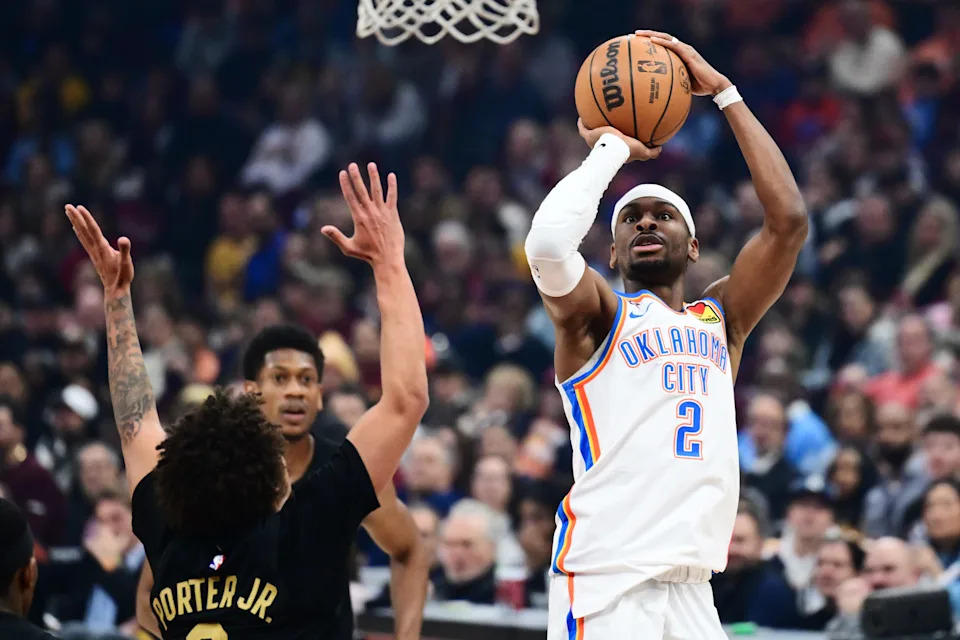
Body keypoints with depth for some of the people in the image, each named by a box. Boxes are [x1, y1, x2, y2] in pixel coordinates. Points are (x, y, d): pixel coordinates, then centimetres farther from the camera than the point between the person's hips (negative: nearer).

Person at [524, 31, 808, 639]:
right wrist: (611, 148, -1)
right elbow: (548, 243, -17)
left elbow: (788, 220, 6)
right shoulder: (597, 316, 5)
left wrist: (723, 92, 8)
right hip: (607, 583, -5)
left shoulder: (721, 319, 18)